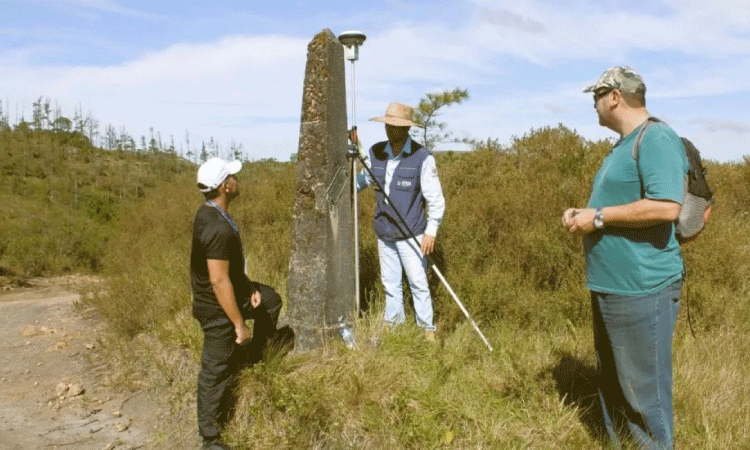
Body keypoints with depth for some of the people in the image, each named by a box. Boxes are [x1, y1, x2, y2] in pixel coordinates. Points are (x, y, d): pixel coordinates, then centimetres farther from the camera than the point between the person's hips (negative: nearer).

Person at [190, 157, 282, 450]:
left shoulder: (209, 213, 1)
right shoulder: (218, 229, -31)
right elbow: (219, 281, -30)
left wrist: (249, 287, 10)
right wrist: (239, 324, -23)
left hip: (229, 294, 10)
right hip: (217, 309, -10)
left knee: (270, 300, 25)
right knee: (216, 371, 3)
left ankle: (252, 357, 37)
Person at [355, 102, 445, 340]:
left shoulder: (422, 157, -12)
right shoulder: (375, 152, 2)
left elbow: (435, 198, -10)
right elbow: (362, 180, 19)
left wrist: (431, 231, -15)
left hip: (410, 233, -5)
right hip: (384, 232, 5)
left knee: (418, 282, -2)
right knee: (389, 281, 13)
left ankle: (427, 327, 11)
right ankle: (393, 323, 27)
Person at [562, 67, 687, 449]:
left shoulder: (657, 138, -15)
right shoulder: (624, 145, 16)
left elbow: (666, 206, -28)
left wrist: (599, 217, -19)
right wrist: (583, 215, 9)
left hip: (641, 289, -10)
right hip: (610, 285, 10)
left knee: (642, 387, 1)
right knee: (612, 381, 20)